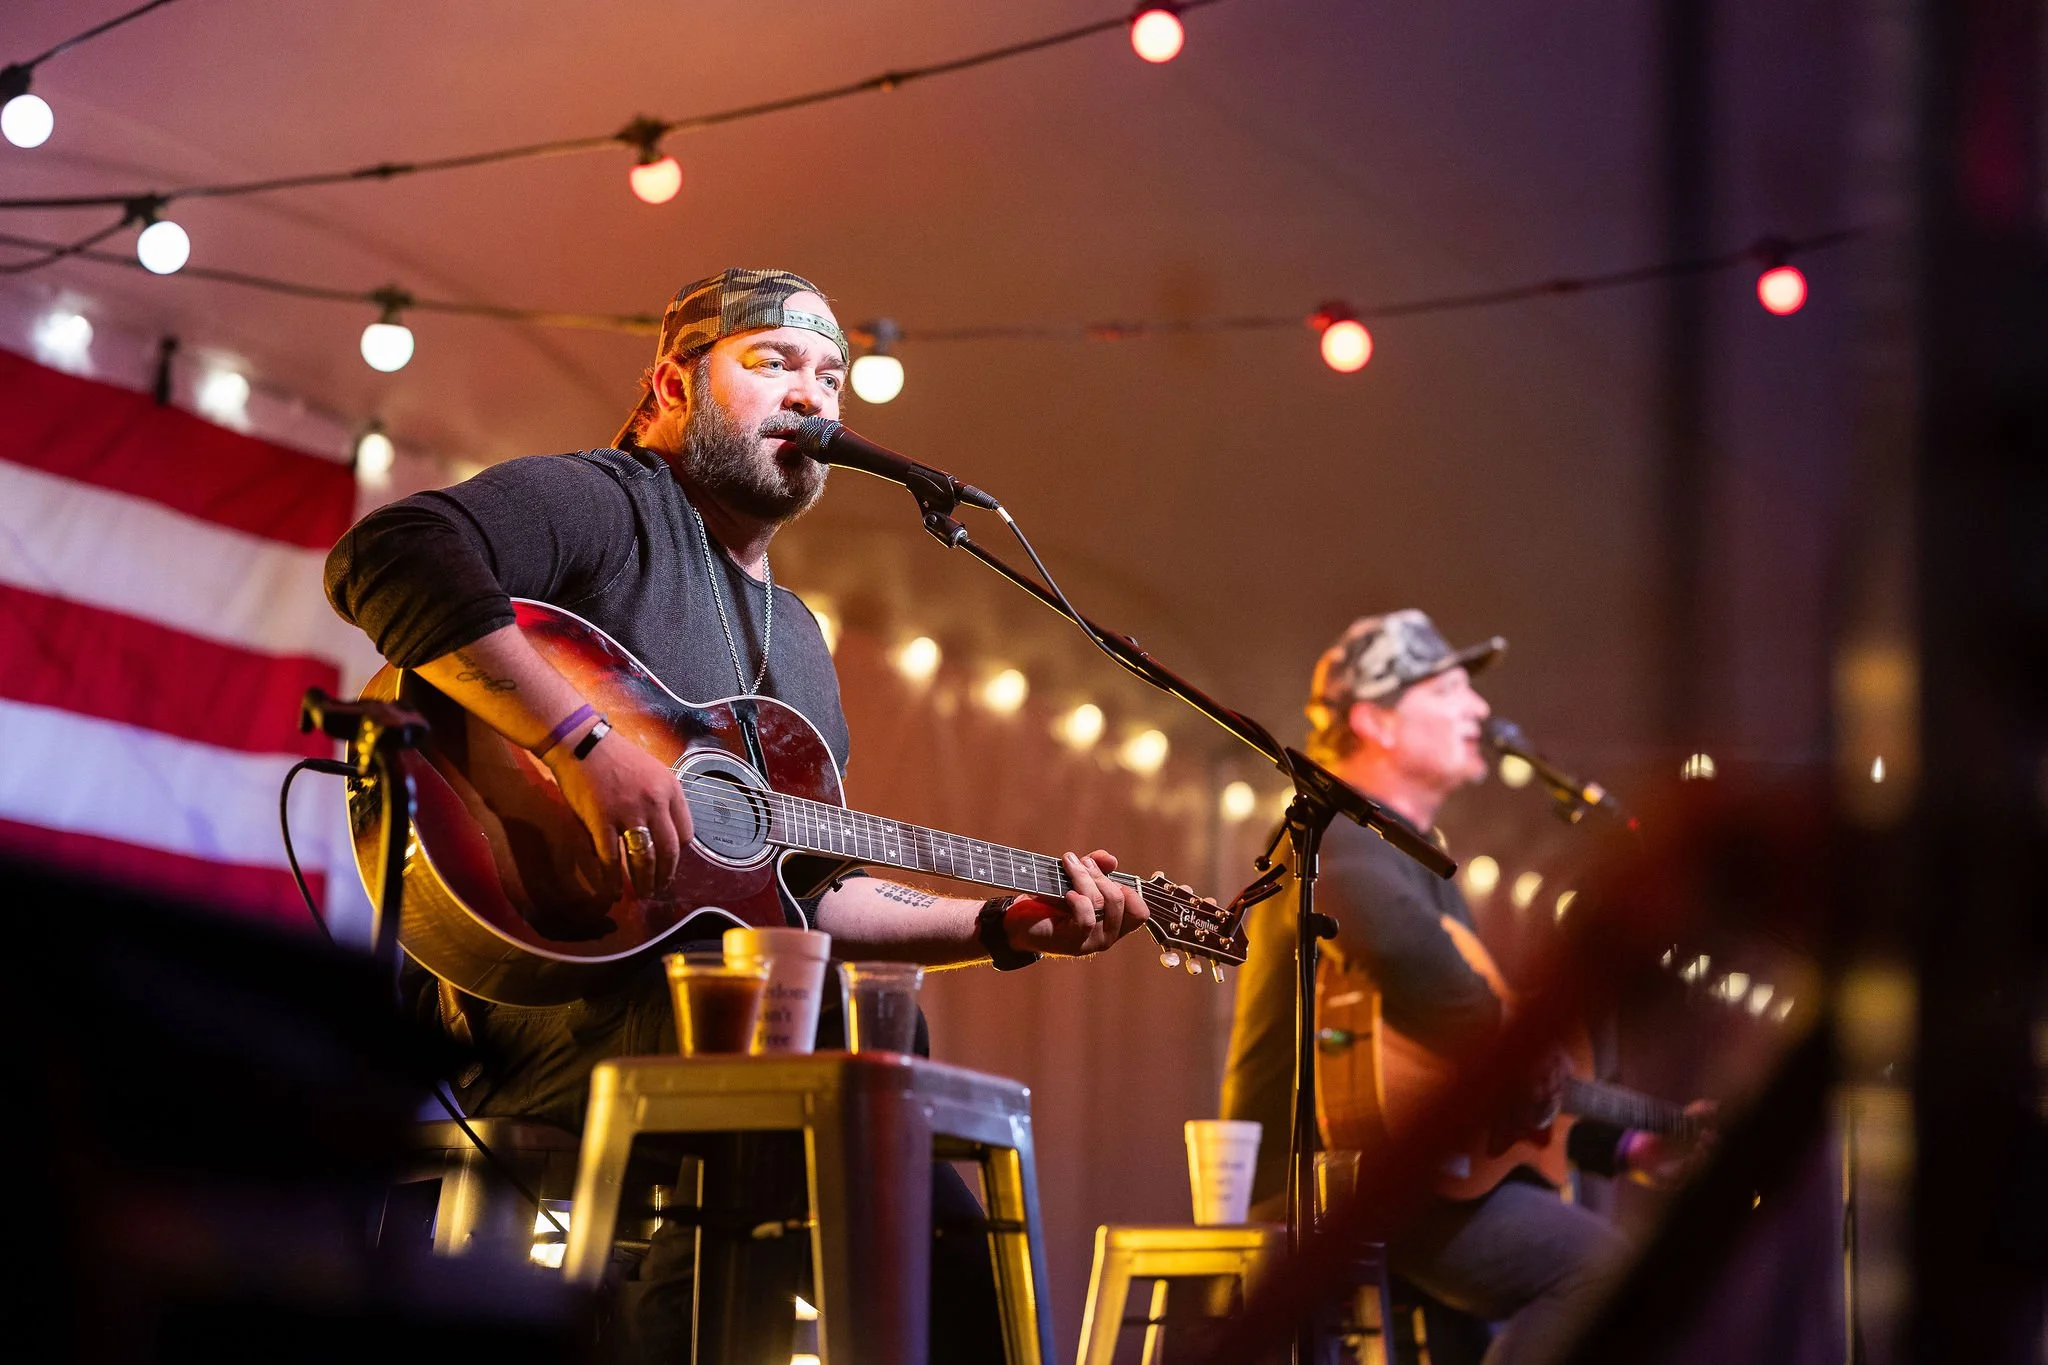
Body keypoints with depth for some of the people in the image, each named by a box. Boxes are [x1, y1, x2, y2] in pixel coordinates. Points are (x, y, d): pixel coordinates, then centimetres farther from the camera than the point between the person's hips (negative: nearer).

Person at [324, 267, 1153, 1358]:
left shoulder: (796, 640, 28)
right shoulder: (605, 505, 1)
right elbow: (384, 555, -19)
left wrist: (1005, 927, 17)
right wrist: (583, 741, -26)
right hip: (555, 982, -8)